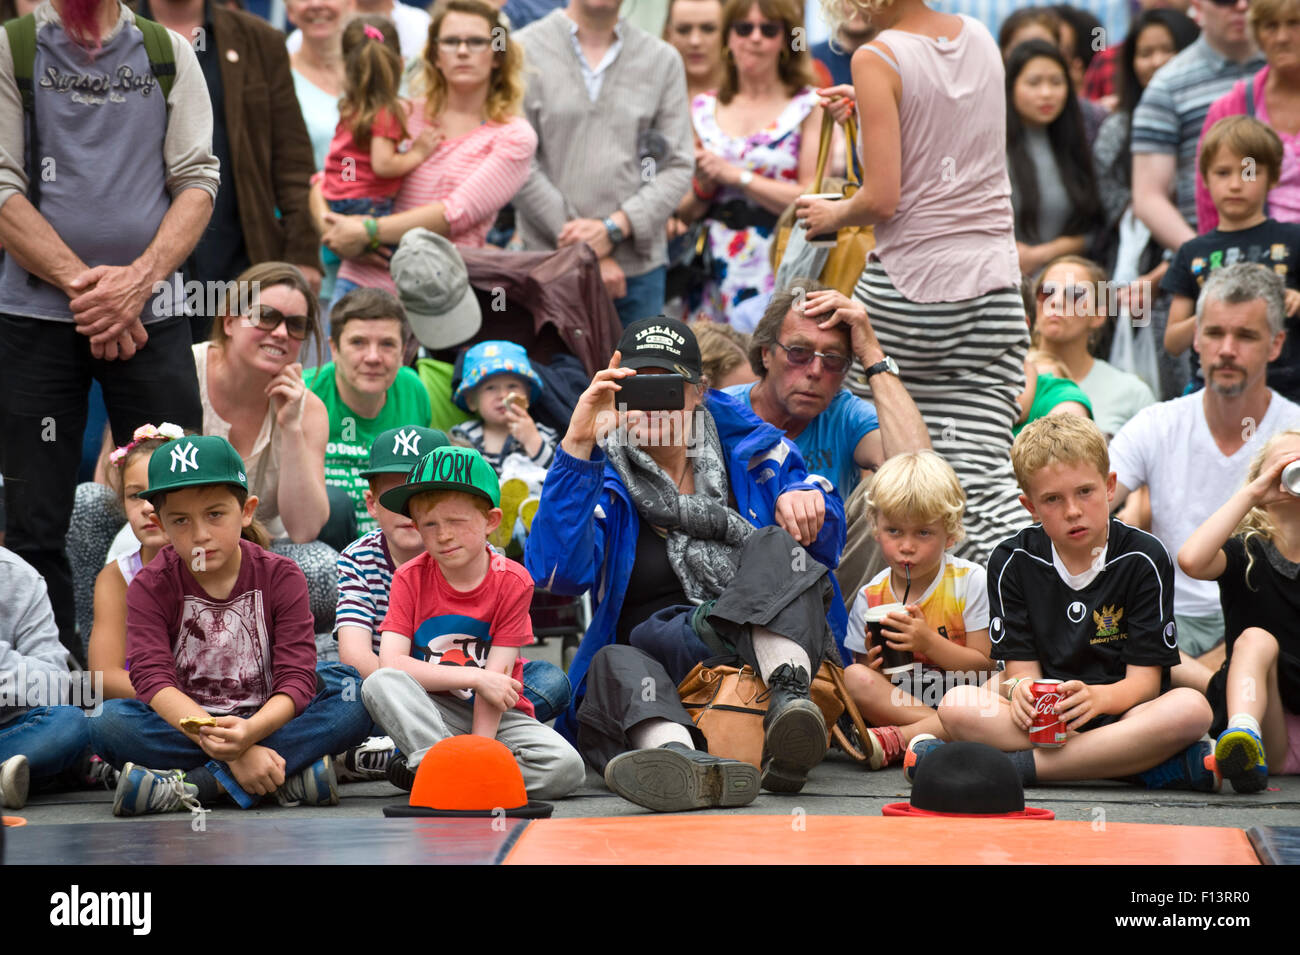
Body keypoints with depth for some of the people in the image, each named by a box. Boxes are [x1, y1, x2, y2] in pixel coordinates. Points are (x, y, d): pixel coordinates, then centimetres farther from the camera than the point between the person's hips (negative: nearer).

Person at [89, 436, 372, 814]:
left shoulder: (281, 577, -2)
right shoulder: (151, 587, -3)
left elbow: (296, 681, -12)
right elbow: (153, 681, -17)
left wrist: (249, 732, -35)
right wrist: (232, 753, -31)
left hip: (265, 723, 1)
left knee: (353, 700, -26)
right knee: (108, 721, -29)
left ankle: (190, 785, -31)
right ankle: (286, 776, -33)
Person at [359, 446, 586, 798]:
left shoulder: (513, 582, -10)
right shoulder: (410, 578, -6)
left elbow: (496, 679, -15)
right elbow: (391, 663, -19)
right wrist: (475, 678, -25)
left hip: (498, 716, 0)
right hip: (432, 714, 0)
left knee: (566, 768, -27)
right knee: (380, 683, -30)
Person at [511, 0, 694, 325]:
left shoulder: (664, 60, 11)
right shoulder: (525, 51, 1)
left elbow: (678, 166, 5)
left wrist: (613, 228, -11)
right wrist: (583, 252, -10)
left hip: (640, 265, 3)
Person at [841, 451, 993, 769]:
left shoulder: (970, 581, -1)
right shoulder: (869, 598, 5)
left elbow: (985, 665, -5)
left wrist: (928, 641, -19)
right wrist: (875, 668, -17)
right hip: (895, 704, 2)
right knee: (853, 677, -28)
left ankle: (893, 742, -34)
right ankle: (939, 735, -30)